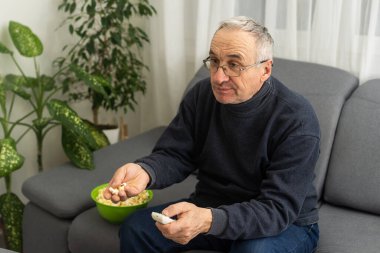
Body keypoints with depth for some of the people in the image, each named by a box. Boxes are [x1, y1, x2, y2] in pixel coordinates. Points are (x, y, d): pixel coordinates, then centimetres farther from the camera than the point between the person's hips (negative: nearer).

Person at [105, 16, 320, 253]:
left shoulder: (297, 121, -25)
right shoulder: (202, 95, -7)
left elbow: (278, 209, -30)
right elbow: (174, 155, -5)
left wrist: (208, 222, -46)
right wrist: (144, 171, -31)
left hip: (287, 223, -5)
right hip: (210, 208, 5)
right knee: (135, 228, -10)